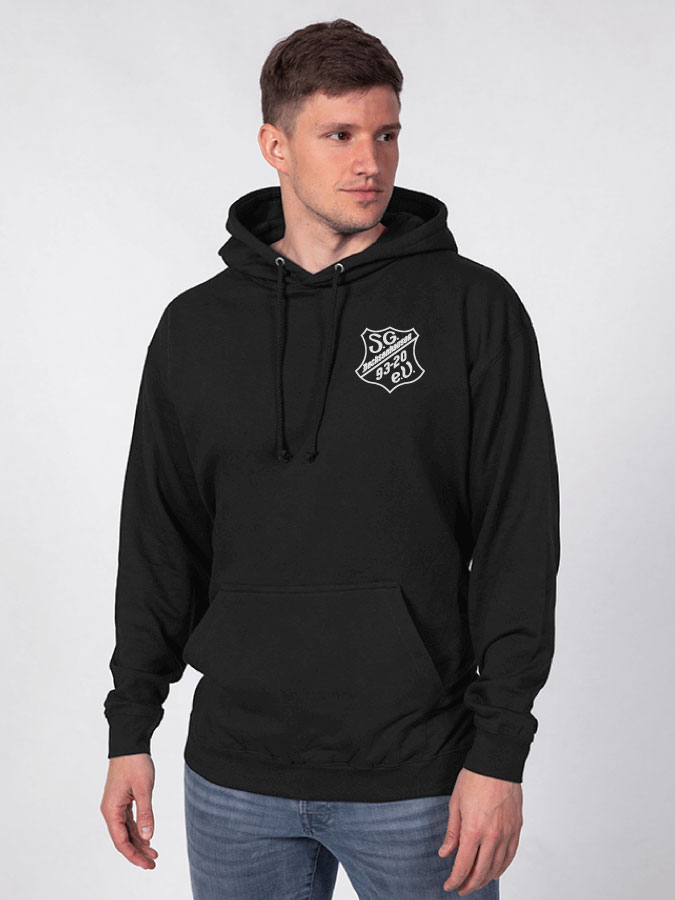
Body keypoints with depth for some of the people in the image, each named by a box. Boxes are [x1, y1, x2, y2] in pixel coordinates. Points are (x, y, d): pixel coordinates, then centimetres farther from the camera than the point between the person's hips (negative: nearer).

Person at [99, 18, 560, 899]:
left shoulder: (474, 308, -4)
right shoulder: (195, 327, 5)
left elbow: (519, 542, -6)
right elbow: (159, 541, 10)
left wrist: (499, 755, -10)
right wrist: (131, 728, 8)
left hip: (416, 780, -2)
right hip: (235, 774, 3)